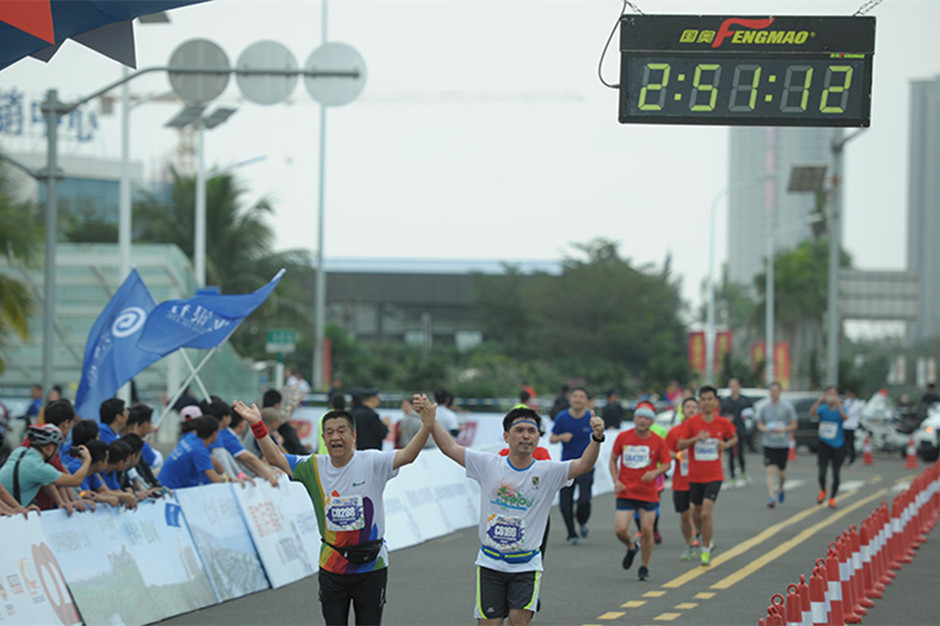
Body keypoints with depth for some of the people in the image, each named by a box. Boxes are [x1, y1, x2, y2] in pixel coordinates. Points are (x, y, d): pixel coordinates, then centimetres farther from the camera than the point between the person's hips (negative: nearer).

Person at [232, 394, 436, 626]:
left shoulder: (372, 463, -9)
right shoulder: (314, 466, 1)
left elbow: (406, 456, -22)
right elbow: (275, 458, 1)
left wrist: (426, 427, -38)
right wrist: (257, 426, -10)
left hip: (371, 566, -3)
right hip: (331, 566, 3)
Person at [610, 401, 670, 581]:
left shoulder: (658, 441, -2)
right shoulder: (623, 437, -1)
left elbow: (666, 464, 5)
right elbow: (613, 460, 10)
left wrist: (655, 472, -16)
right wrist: (616, 481, -4)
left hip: (649, 494, 0)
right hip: (625, 492, 0)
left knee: (647, 531, -1)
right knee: (620, 530, -10)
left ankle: (644, 567, 19)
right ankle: (631, 548, 25)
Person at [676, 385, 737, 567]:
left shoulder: (723, 424, -2)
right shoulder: (691, 423, -5)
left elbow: (734, 438, 17)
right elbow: (680, 445, -10)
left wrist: (726, 445, -4)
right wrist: (696, 439, -27)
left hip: (714, 477, -2)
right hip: (695, 476, 2)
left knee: (706, 513, -15)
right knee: (696, 513, 13)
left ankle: (706, 551, -3)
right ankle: (704, 538, 43)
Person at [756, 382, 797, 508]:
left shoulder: (787, 407, -3)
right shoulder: (764, 408, 5)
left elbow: (794, 425, 0)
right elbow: (760, 424, 14)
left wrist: (782, 430, -17)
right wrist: (764, 429, -9)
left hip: (783, 444, -1)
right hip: (769, 444, 1)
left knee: (781, 471, 8)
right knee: (771, 470, -11)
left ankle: (781, 489, 39)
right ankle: (771, 497, -13)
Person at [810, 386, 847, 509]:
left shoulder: (840, 409, -3)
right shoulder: (823, 408, -1)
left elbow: (844, 417, -25)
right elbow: (812, 413, -20)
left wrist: (838, 404, -35)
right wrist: (819, 401, -33)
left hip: (838, 446, 0)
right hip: (824, 444, 0)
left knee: (836, 475, 3)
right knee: (822, 473, -7)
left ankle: (832, 498, 21)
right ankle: (822, 491, 24)